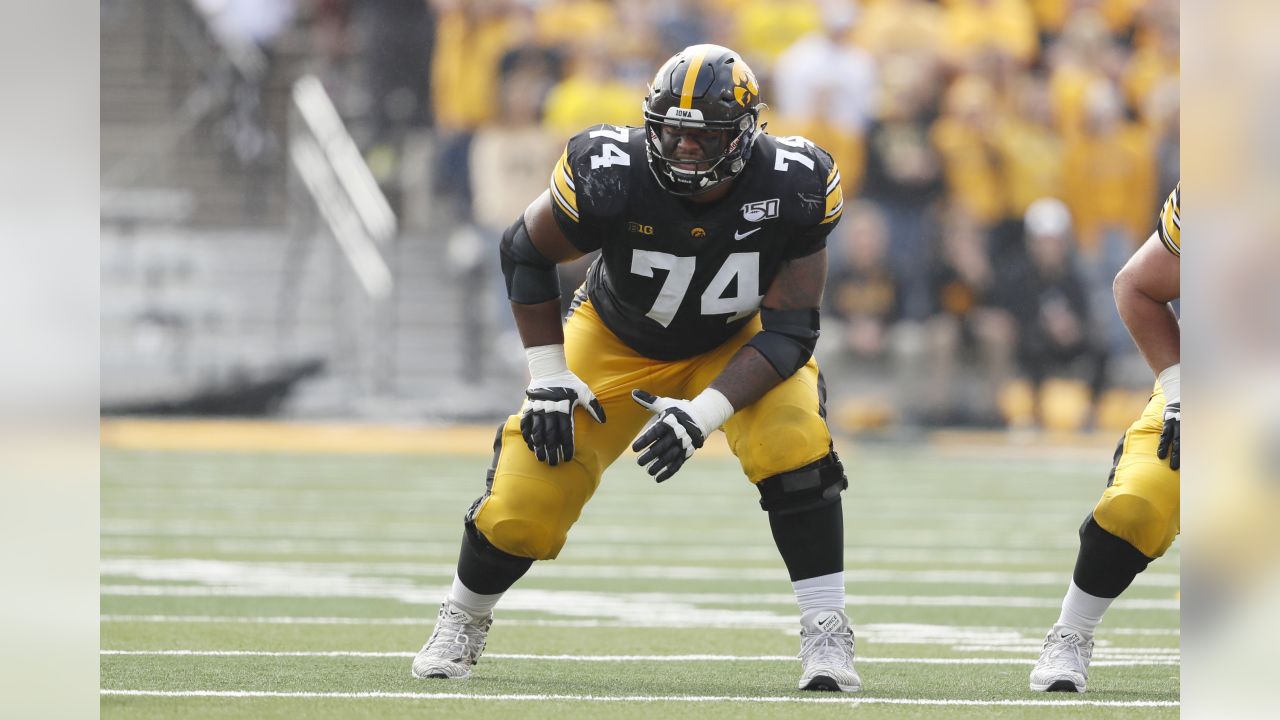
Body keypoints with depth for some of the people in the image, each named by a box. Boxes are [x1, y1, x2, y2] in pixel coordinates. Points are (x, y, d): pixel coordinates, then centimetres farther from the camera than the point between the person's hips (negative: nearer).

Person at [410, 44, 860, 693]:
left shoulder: (793, 189, -30)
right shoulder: (610, 175, -32)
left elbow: (789, 330, -25)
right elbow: (525, 254, -12)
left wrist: (702, 415, -36)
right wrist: (549, 381, -14)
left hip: (736, 344, 0)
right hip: (618, 341, 0)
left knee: (794, 445, -29)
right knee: (527, 498, -8)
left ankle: (826, 633, -14)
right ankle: (462, 620, 25)